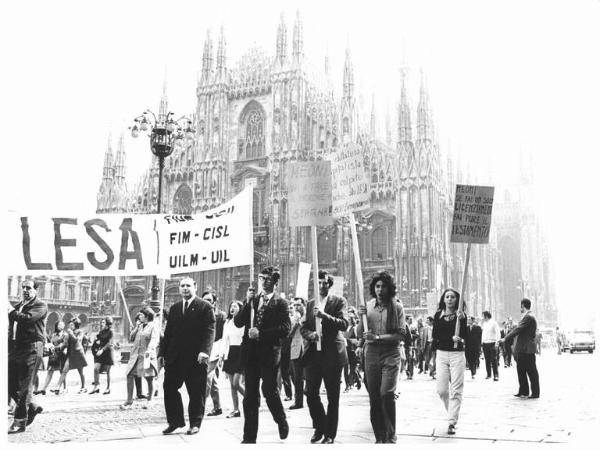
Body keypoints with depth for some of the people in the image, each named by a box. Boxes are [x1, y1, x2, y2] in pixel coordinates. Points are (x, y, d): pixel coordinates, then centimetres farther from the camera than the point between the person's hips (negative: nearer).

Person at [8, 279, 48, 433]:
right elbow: (11, 327, 24)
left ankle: (20, 421, -1)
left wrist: (12, 311, -9)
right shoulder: (18, 306, 20)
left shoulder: (40, 305, -2)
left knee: (23, 386, -7)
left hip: (31, 348, -8)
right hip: (15, 349, 8)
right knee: (10, 385, 6)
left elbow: (27, 318, -20)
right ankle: (31, 407, 24)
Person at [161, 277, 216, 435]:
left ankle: (195, 424, 16)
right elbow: (168, 332, 16)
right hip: (175, 357, 5)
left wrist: (205, 351, -24)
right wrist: (163, 353, 8)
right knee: (169, 388, 3)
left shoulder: (205, 307, -1)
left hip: (196, 358, -5)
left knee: (196, 392, 2)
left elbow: (209, 331, -10)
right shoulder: (174, 308, 16)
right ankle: (175, 421, 18)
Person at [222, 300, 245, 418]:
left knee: (237, 383, -11)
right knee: (232, 384, 5)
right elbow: (225, 340, 16)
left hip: (241, 353, -6)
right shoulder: (227, 322, 13)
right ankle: (236, 409, 11)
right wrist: (223, 354, 9)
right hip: (230, 354, 6)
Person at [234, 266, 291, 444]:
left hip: (269, 353, -4)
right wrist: (248, 302, -7)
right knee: (250, 395, 6)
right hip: (250, 352, 4)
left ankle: (282, 422, 26)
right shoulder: (252, 299, 11)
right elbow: (238, 322, 4)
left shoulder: (279, 303, -1)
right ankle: (249, 436, 12)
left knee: (270, 391, -2)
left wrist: (261, 333, -16)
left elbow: (285, 328, -12)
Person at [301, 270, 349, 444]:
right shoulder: (310, 304, 14)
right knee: (311, 393, 3)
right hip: (313, 353, 4)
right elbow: (303, 327, 12)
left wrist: (325, 316, -26)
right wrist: (311, 334, -10)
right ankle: (319, 427, 24)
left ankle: (330, 434, 13)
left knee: (332, 397, 2)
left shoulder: (339, 302, 0)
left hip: (332, 354, -4)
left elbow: (344, 324, -13)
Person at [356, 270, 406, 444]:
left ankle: (390, 436, -4)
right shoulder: (368, 306, 7)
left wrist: (378, 337, -16)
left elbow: (401, 335, -8)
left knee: (386, 393, -17)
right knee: (374, 397, 5)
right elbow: (360, 334, 9)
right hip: (371, 354, 3)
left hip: (390, 353, -3)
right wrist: (362, 317, -8)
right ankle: (379, 437, 16)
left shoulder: (396, 306, -2)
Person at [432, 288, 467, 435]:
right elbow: (435, 335, -2)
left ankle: (452, 423, -1)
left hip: (457, 354, -2)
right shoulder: (438, 315, 6)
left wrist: (461, 320, -22)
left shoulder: (461, 315, 0)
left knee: (456, 390, -5)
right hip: (441, 354, 2)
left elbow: (464, 336, -9)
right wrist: (451, 338, -16)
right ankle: (452, 413, 28)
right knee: (441, 390, 2)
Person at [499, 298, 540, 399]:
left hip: (527, 349, -10)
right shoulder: (527, 317, 15)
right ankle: (524, 392, 21)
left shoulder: (528, 317, -17)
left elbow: (518, 329, -20)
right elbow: (518, 329, 17)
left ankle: (535, 393, 7)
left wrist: (506, 339, -16)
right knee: (521, 370, 14)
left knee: (531, 371, -1)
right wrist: (507, 339, 14)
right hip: (522, 349, 10)